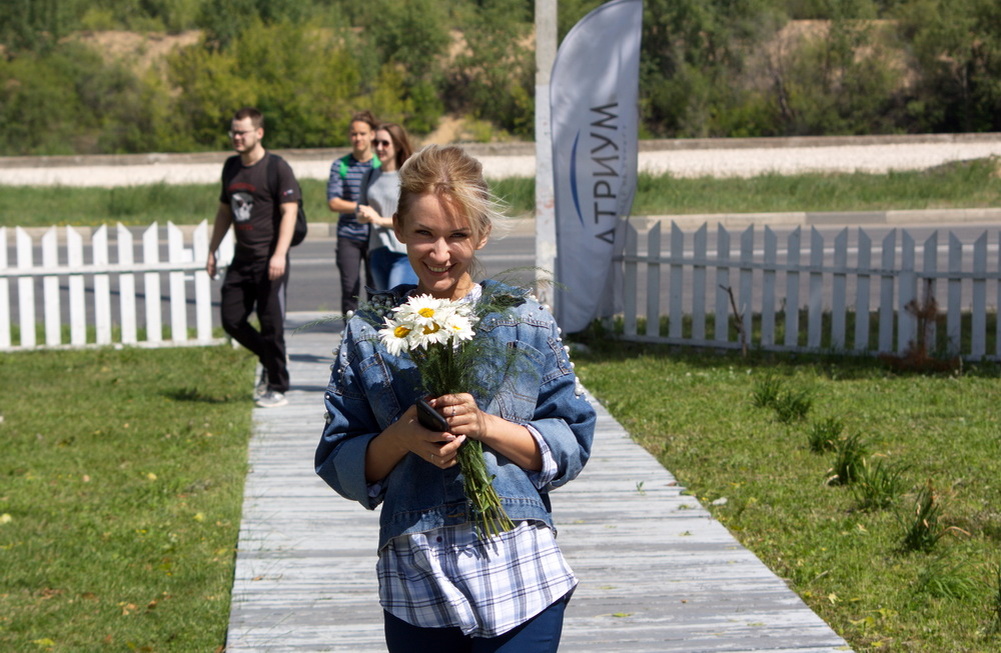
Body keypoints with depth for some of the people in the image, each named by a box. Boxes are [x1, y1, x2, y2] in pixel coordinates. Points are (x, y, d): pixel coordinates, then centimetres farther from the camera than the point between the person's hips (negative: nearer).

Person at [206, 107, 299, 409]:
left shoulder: (276, 167, -8)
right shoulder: (231, 166, 12)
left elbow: (289, 211, -14)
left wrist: (279, 254, -24)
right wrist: (212, 250, 21)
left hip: (269, 261, -7)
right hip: (241, 259, 7)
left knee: (271, 324, -4)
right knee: (231, 319, 5)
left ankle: (277, 388, 8)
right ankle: (269, 360, 27)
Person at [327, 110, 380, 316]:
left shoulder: (382, 165, 5)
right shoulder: (340, 166, 5)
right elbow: (333, 202, -2)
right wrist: (362, 207, -9)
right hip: (348, 237, 1)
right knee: (350, 290, -1)